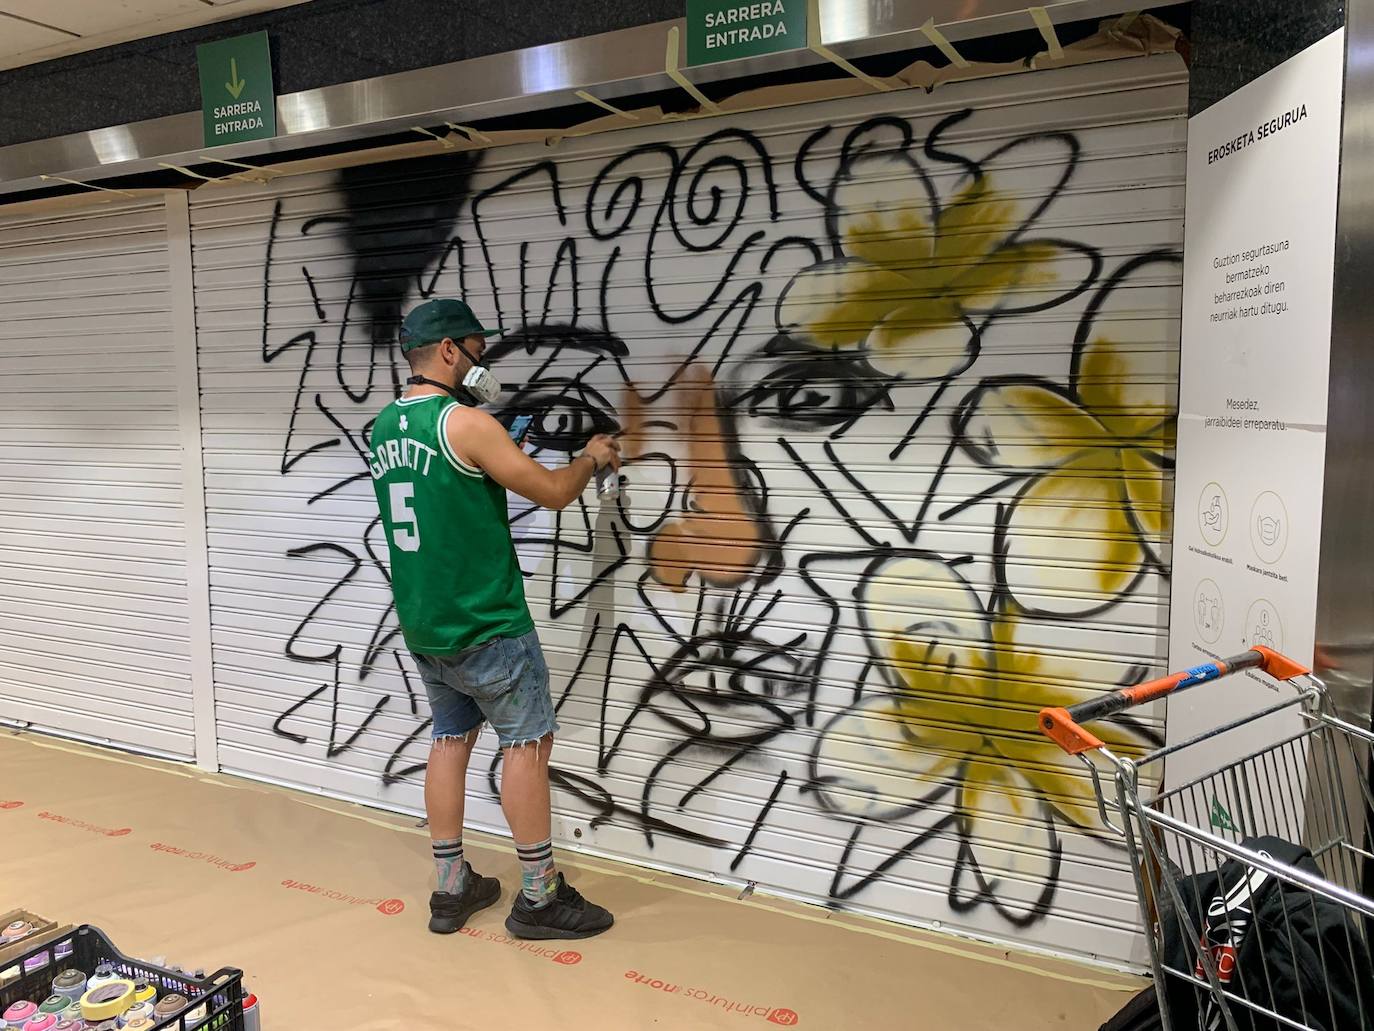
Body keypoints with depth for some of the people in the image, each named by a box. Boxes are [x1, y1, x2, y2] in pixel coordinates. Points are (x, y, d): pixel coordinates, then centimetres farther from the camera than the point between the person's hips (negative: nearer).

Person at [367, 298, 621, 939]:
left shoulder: (384, 427, 8)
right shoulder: (465, 423, -17)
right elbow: (554, 493, -14)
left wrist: (503, 456, 21)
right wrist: (592, 457, 5)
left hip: (423, 622, 8)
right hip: (485, 622, -8)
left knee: (451, 739, 16)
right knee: (527, 743, 2)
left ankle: (452, 889, 23)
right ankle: (539, 898, 11)